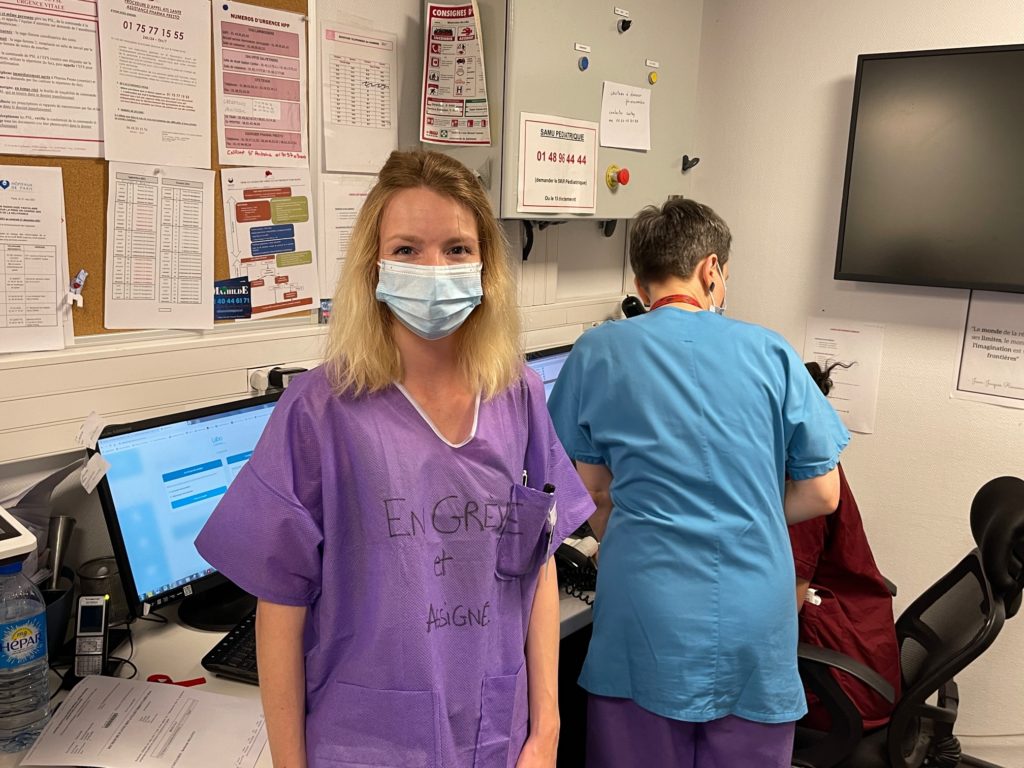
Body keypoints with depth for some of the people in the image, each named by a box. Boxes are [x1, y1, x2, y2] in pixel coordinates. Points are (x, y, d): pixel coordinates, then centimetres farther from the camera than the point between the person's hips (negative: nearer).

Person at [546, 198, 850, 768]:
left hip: (646, 620, 0)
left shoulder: (596, 354, -2)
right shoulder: (771, 353, -1)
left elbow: (595, 496, 3)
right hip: (755, 629, 1)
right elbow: (822, 493, 4)